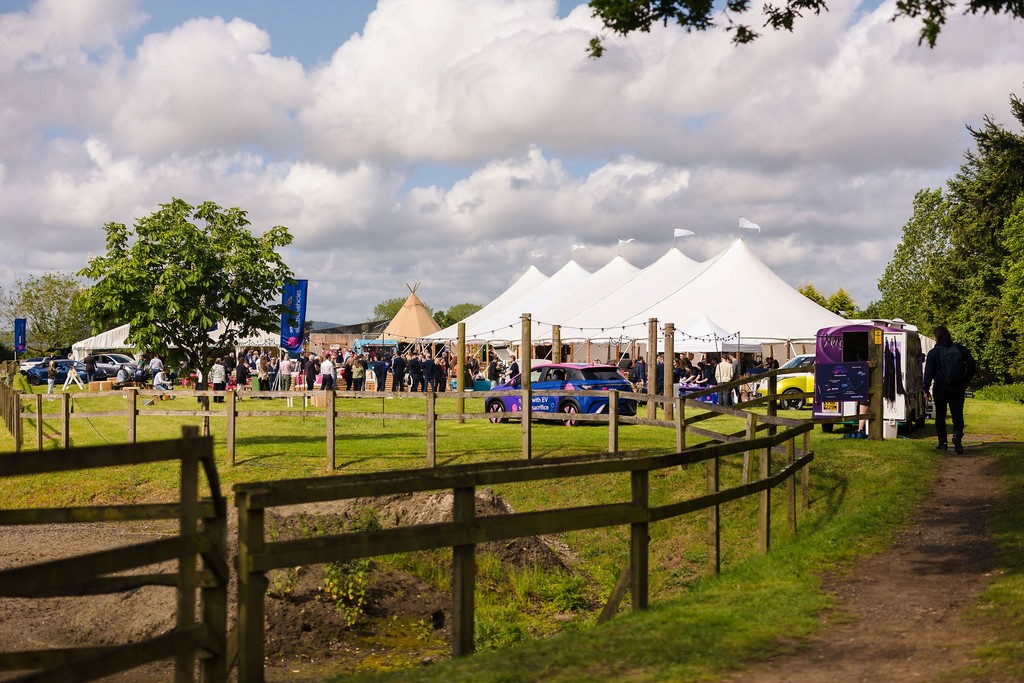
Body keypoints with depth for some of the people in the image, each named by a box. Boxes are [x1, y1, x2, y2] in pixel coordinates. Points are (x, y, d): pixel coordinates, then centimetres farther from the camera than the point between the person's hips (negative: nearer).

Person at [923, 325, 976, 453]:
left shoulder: (933, 353, -6)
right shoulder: (960, 349, 2)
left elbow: (928, 372, -9)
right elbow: (971, 365, 2)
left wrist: (926, 389, -5)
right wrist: (967, 380, 11)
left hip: (940, 388, -1)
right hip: (957, 388, 1)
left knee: (940, 415, 11)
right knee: (957, 414, 3)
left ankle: (942, 442, 11)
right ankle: (957, 435, -22)